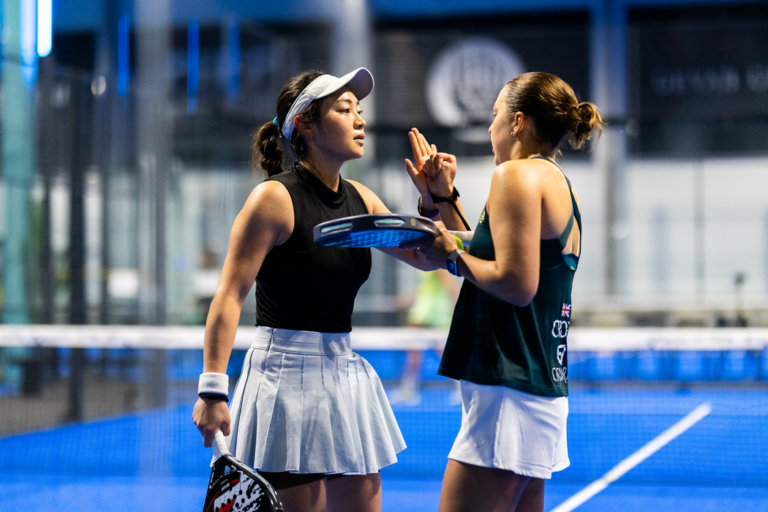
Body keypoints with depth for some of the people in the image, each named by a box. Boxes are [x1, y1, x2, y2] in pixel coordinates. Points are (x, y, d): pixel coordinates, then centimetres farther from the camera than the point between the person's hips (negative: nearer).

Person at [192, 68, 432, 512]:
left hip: (345, 372, 7)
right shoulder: (275, 197, -11)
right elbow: (229, 296, -14)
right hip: (287, 372, -7)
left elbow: (424, 256, 18)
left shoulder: (359, 199, 8)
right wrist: (213, 390, -20)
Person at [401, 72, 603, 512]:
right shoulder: (560, 184, 20)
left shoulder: (518, 174, -9)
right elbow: (486, 256, 23)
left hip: (508, 392, -10)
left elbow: (516, 284, -19)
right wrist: (441, 199, 22)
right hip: (545, 391, 10)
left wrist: (453, 257, -7)